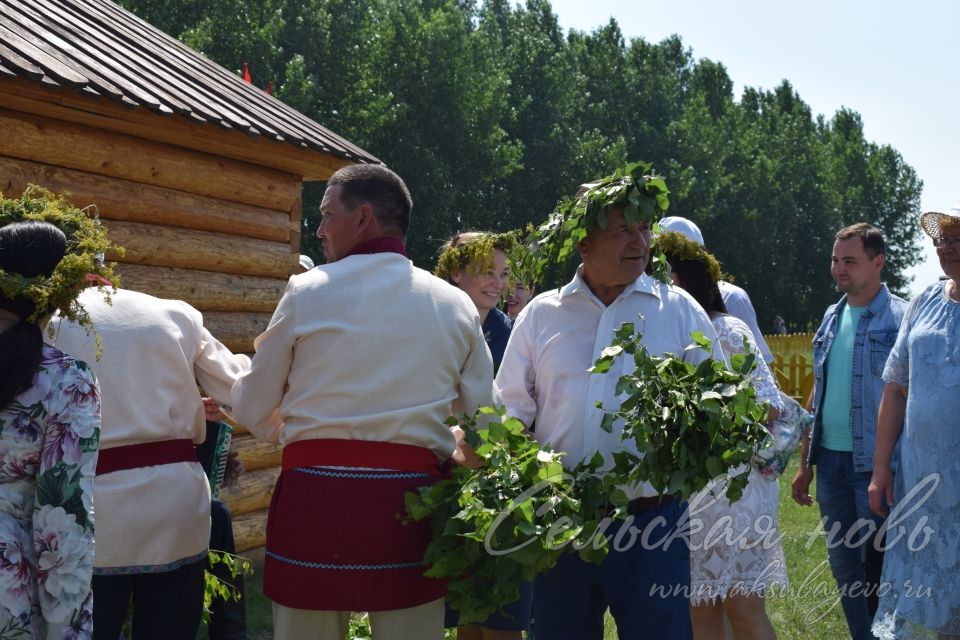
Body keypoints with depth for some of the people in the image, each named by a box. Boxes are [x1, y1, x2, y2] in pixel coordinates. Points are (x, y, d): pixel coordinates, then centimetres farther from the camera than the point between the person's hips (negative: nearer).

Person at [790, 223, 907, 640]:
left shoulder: (900, 318, -9)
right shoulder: (831, 317, 11)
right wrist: (805, 463, 15)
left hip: (875, 465, -6)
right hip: (830, 461, 6)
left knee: (876, 568, 2)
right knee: (842, 564, 13)